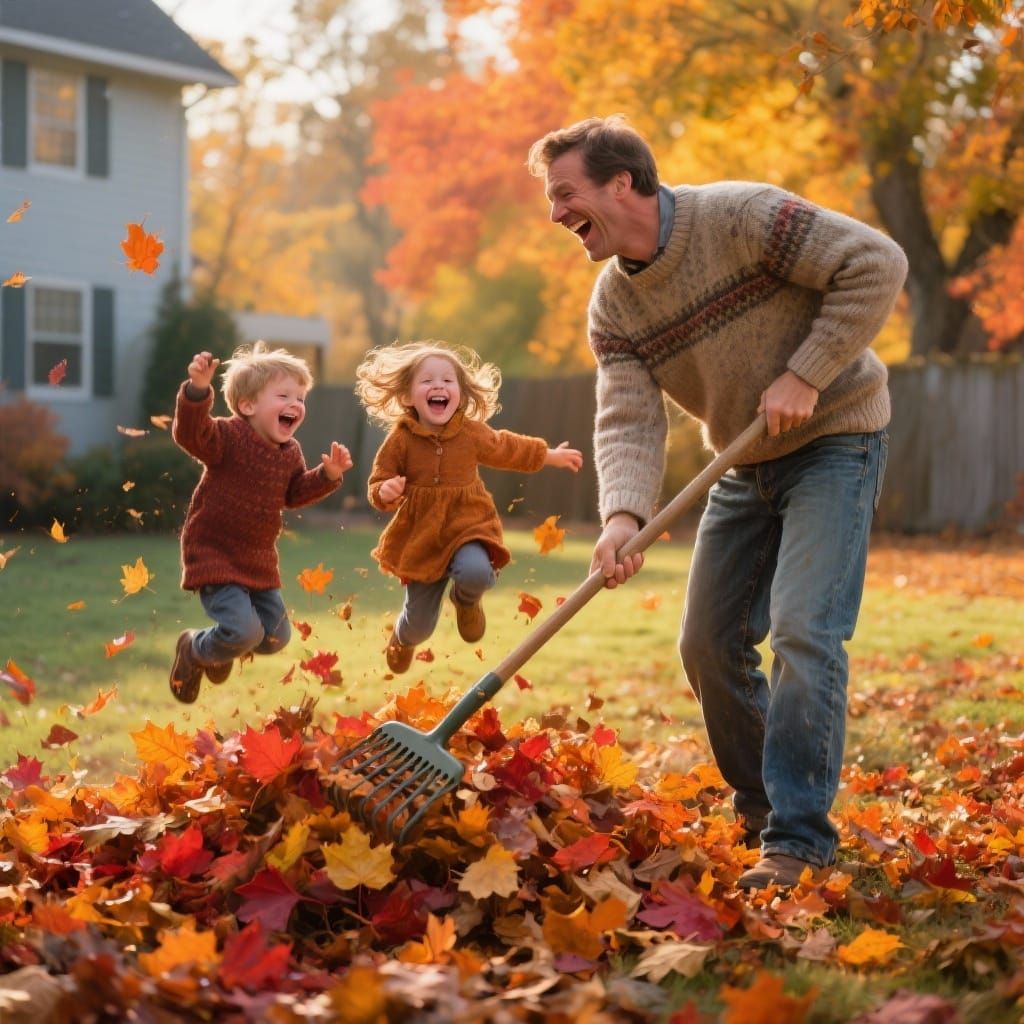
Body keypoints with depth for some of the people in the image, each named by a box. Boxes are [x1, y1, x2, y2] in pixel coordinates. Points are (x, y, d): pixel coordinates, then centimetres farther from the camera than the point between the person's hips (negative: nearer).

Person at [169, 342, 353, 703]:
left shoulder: (290, 453, 6)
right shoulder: (228, 436, -18)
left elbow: (294, 494, 14)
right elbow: (189, 433, -34)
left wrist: (328, 475, -3)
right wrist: (198, 389, -51)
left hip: (258, 559, 8)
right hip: (214, 554, -8)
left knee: (275, 637, 12)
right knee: (245, 631, -22)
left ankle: (222, 648, 44)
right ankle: (195, 650, 12)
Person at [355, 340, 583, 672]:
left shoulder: (473, 433, -3)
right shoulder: (400, 440, -10)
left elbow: (506, 448, 17)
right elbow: (378, 485, -3)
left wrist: (551, 455, 29)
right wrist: (386, 492, -28)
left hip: (468, 523, 0)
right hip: (422, 534, 0)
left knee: (475, 572, -35)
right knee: (420, 625, 4)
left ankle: (466, 600, 6)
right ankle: (402, 639, 46)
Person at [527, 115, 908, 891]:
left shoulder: (741, 217, -22)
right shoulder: (613, 306, -4)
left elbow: (876, 263, -23)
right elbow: (629, 421, -13)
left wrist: (804, 376, -24)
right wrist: (623, 515, -33)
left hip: (834, 441, -7)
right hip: (746, 466, 7)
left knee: (802, 630, -18)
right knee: (710, 643, 6)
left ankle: (799, 840, -13)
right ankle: (758, 807, 25)